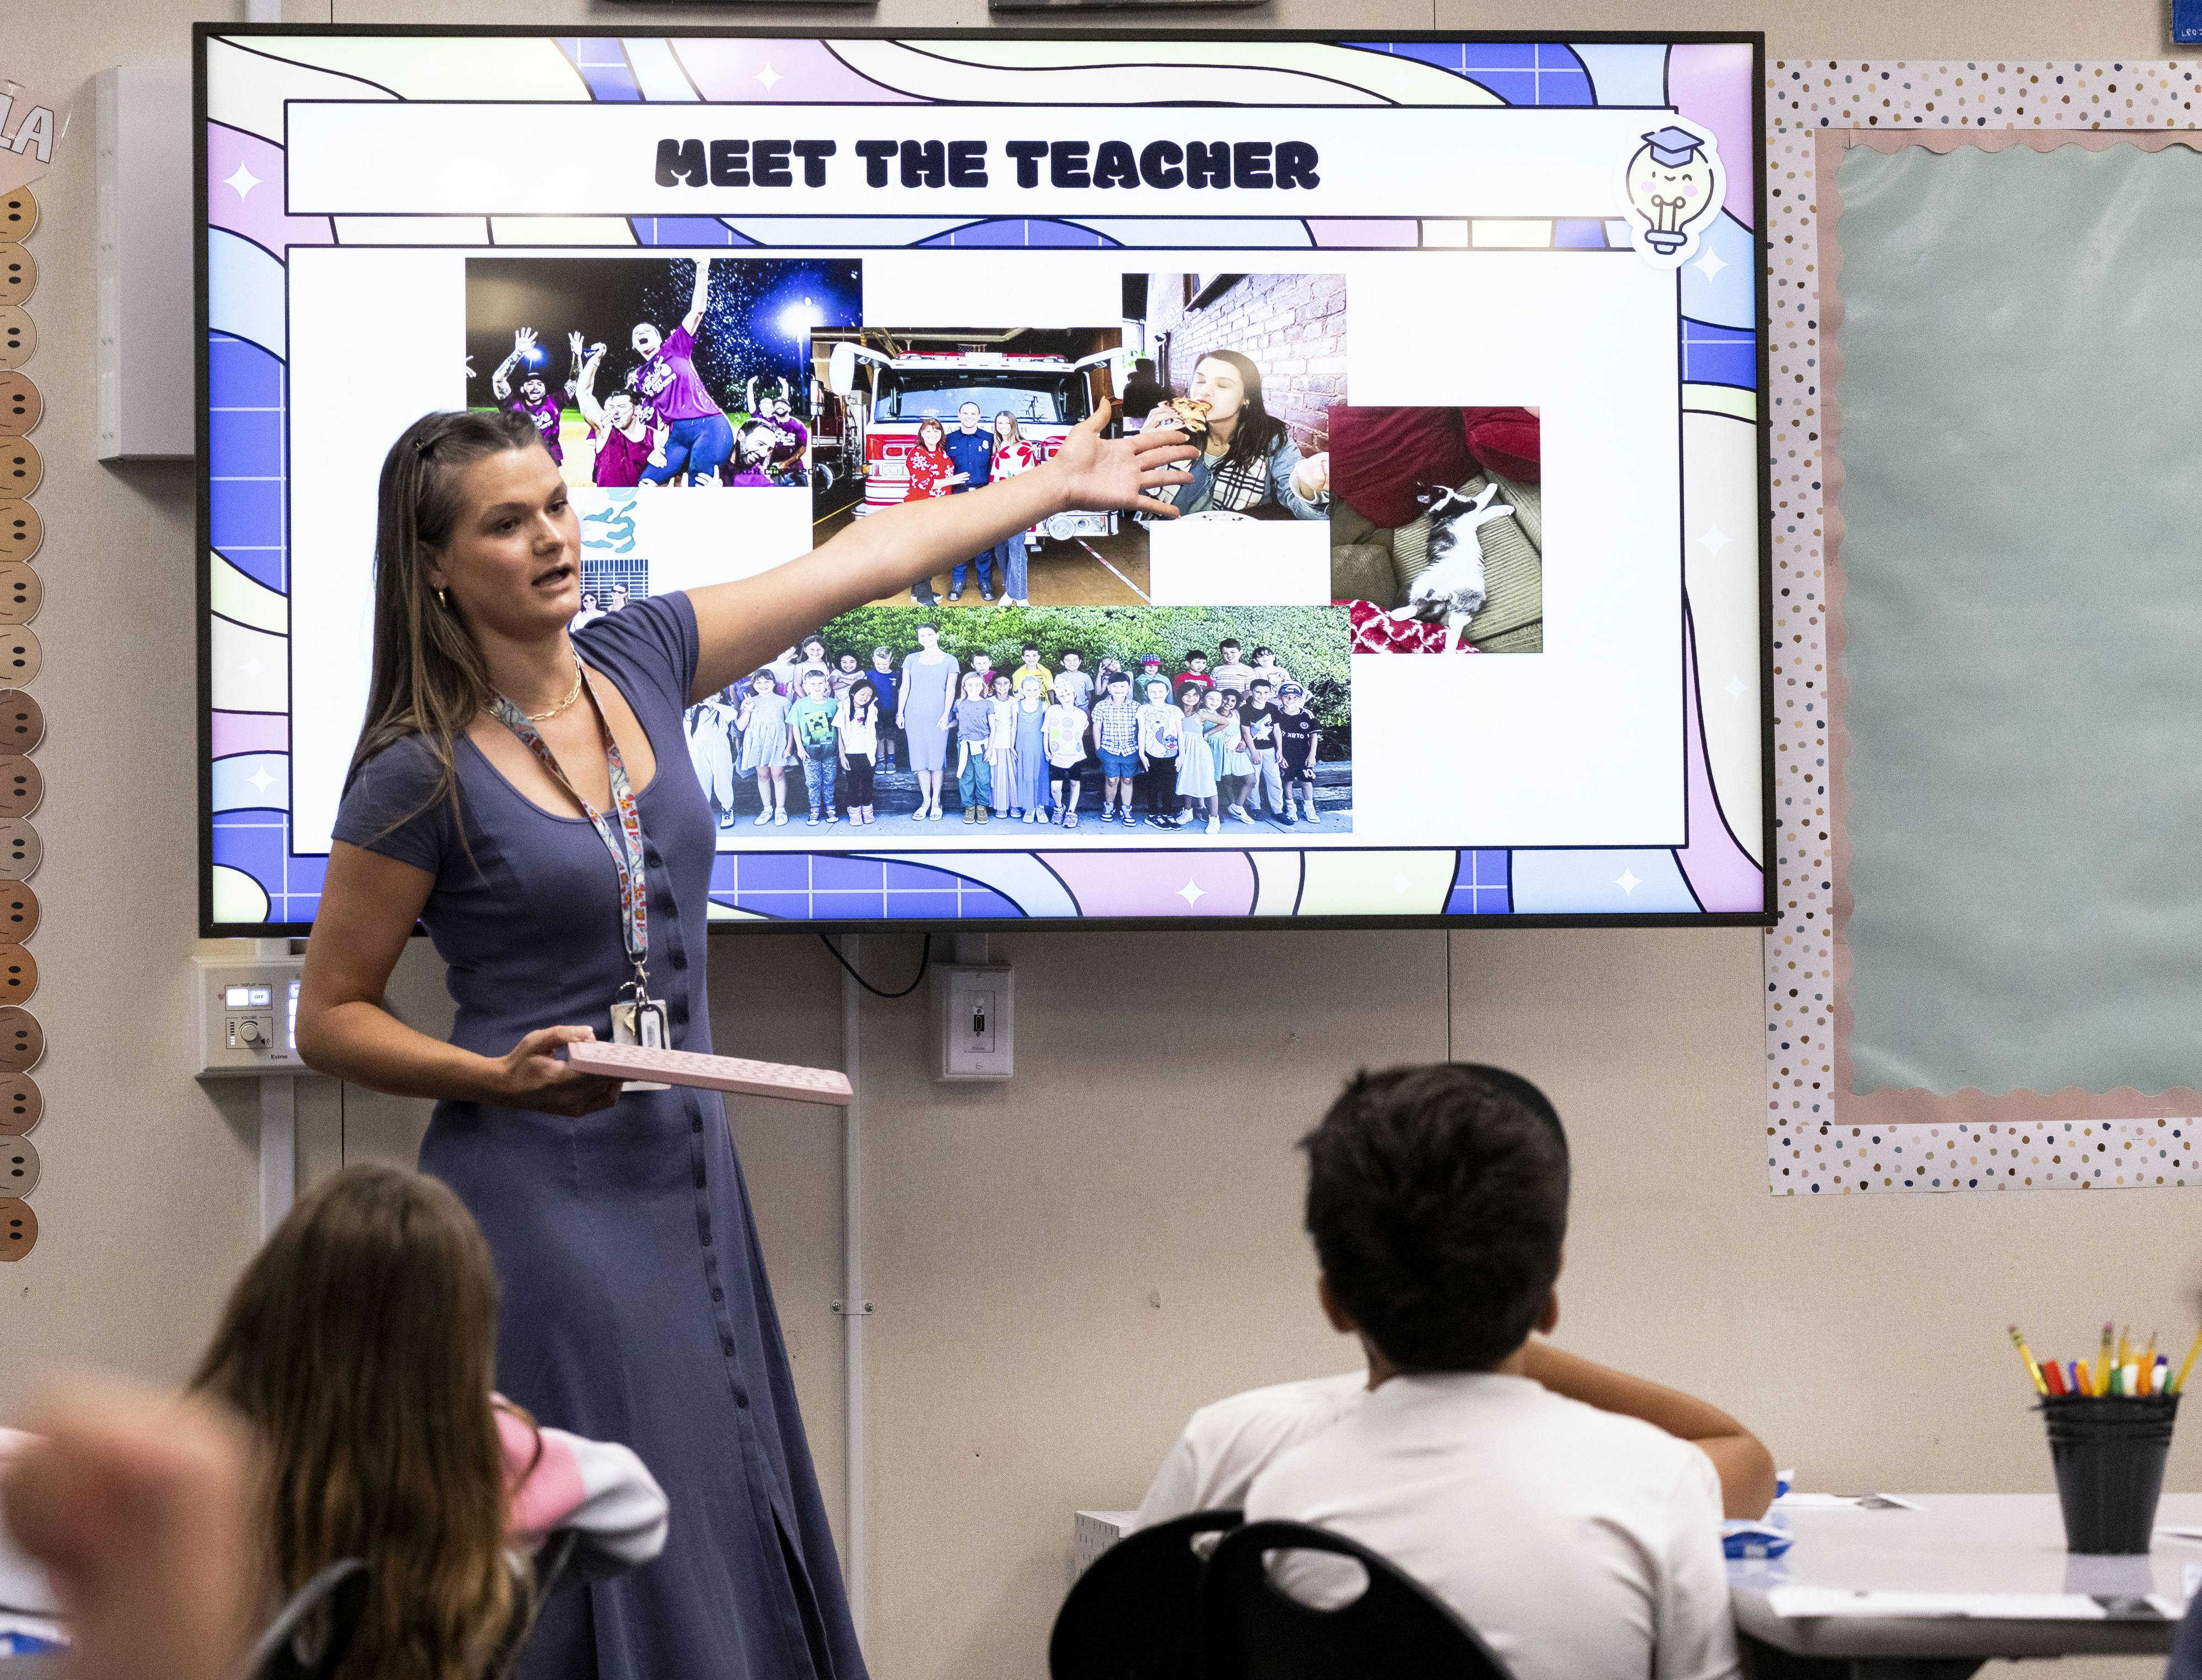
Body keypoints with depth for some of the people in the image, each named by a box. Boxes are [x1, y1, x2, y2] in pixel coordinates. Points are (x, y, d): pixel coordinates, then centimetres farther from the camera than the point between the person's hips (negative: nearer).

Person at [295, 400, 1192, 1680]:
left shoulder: (640, 663, 4)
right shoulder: (421, 776, -11)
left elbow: (861, 562, 15)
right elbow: (331, 1017, -4)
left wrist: (1058, 488, 24)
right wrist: (499, 1076, -19)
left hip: (686, 1179, 6)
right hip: (539, 1200, -6)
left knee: (729, 1546, 8)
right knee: (576, 1571, -6)